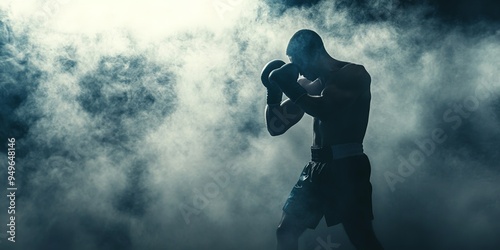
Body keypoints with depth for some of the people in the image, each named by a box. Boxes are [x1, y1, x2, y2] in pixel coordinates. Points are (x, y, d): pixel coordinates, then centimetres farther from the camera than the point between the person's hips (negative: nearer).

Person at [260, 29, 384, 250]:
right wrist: (274, 91, 1)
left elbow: (324, 109, -23)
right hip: (317, 168, 7)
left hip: (346, 167, -7)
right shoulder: (312, 84, 15)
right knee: (286, 231, 6)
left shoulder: (354, 74, -4)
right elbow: (276, 127, 14)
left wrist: (288, 84, -16)